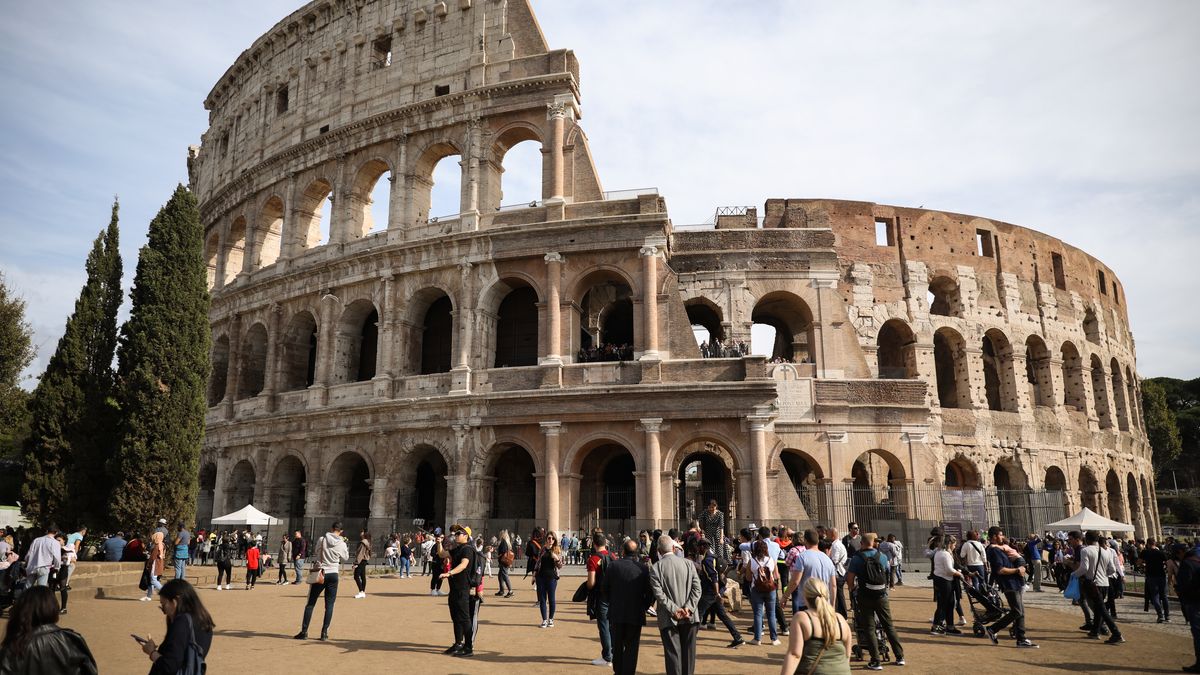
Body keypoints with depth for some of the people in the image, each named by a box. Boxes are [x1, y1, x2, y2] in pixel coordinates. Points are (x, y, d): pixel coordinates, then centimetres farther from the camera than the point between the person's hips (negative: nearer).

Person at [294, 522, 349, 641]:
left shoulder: (322, 539, -5)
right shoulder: (342, 544, -5)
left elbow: (317, 552, 10)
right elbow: (345, 558, 10)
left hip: (320, 573, 0)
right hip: (333, 575, 0)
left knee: (310, 603, 8)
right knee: (329, 604, 7)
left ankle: (304, 631, 8)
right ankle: (324, 632, 4)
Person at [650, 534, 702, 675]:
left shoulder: (656, 568, -7)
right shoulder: (688, 563, 2)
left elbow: (659, 593, -14)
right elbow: (697, 588, -3)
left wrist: (674, 609, -11)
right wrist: (689, 608, -7)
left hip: (669, 618, -2)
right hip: (689, 616, 3)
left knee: (673, 652, 3)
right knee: (688, 651, 13)